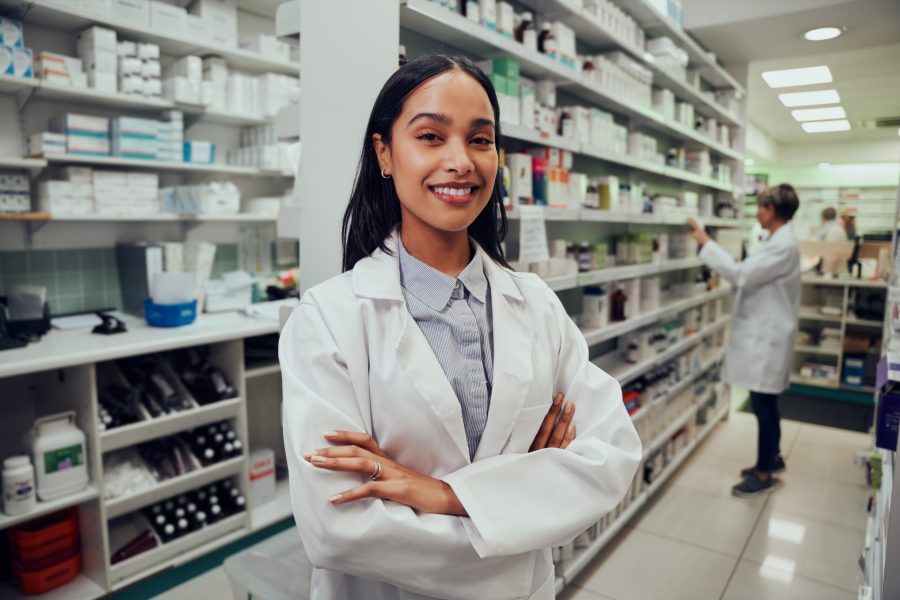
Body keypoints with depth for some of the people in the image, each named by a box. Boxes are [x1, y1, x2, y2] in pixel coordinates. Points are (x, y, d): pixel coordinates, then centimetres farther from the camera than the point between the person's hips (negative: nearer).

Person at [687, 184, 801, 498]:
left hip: (768, 335, -10)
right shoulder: (777, 241, 12)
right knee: (765, 402, 19)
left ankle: (764, 473, 12)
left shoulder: (783, 245, -19)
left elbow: (742, 273, -24)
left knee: (763, 404, -1)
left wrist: (705, 242, -21)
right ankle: (772, 457, 35)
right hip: (762, 332, 10)